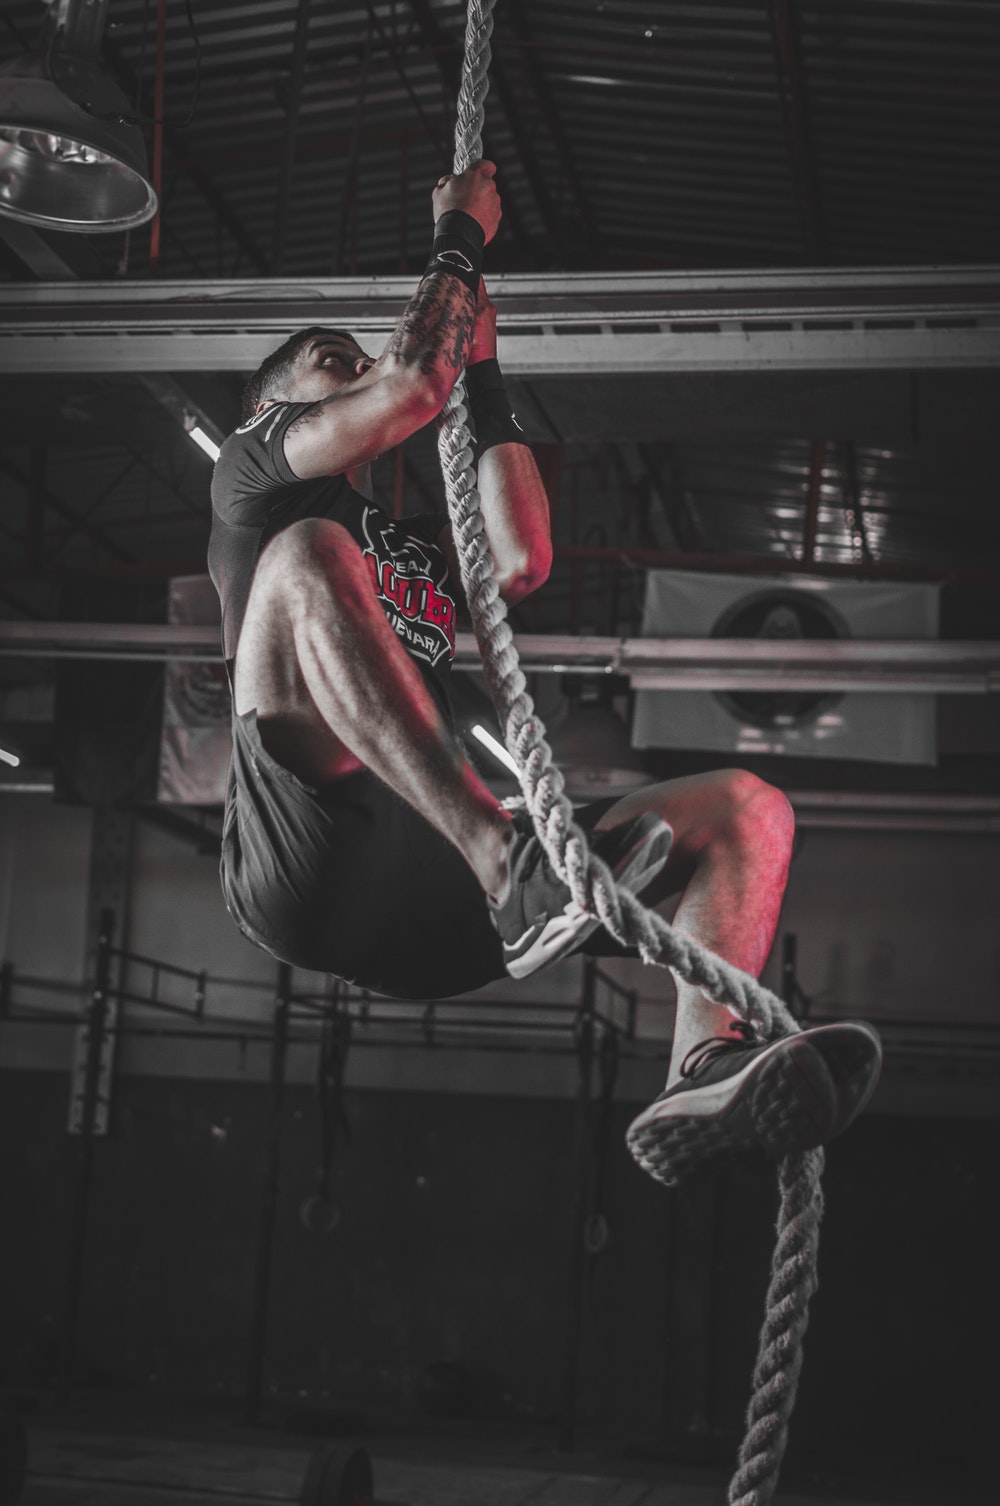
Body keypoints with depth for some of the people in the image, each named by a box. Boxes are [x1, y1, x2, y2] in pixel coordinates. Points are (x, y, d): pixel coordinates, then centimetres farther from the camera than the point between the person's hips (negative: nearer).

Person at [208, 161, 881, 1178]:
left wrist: (483, 374, 22)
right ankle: (514, 867, -44)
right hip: (303, 870, -5)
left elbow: (522, 562, 14)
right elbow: (413, 387, 3)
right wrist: (460, 238, 16)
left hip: (433, 907, 6)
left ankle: (707, 1072, -40)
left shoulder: (417, 547, 37)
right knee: (308, 554, -29)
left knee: (746, 807, -10)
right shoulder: (252, 473, 21)